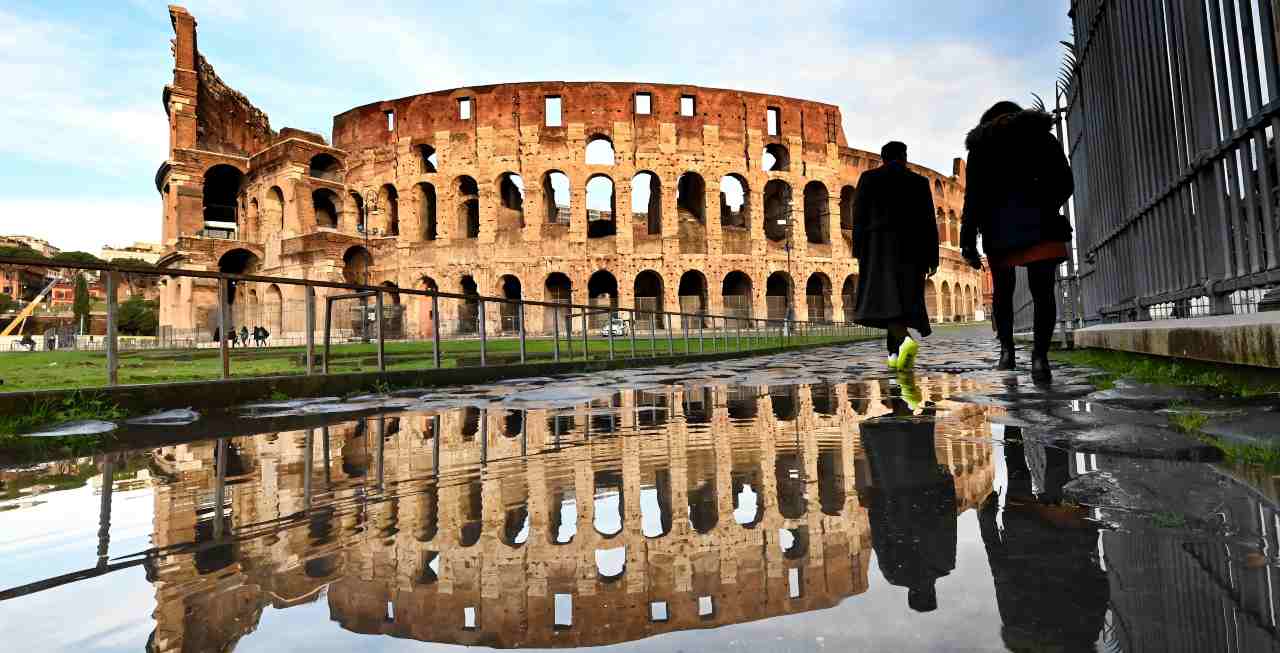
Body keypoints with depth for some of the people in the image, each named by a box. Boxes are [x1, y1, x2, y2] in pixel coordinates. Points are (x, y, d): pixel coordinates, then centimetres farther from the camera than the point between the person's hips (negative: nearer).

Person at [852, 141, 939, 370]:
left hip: (879, 245, -2)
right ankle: (895, 354, 6)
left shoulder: (869, 178, 5)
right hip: (911, 247, 2)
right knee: (904, 297, 8)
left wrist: (859, 250, 2)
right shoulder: (919, 182, 8)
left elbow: (859, 216, -1)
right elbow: (928, 222, 5)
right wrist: (932, 257, 7)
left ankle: (904, 340, -33)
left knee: (885, 297, -8)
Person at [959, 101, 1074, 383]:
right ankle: (1040, 354, -21)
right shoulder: (1042, 136, 16)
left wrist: (968, 241, -2)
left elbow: (973, 196, 2)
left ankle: (1006, 350, 2)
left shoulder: (981, 145, 13)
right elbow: (1064, 184, 11)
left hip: (998, 226, 1)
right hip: (1039, 224, 0)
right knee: (1042, 291, -4)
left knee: (1002, 290, 14)